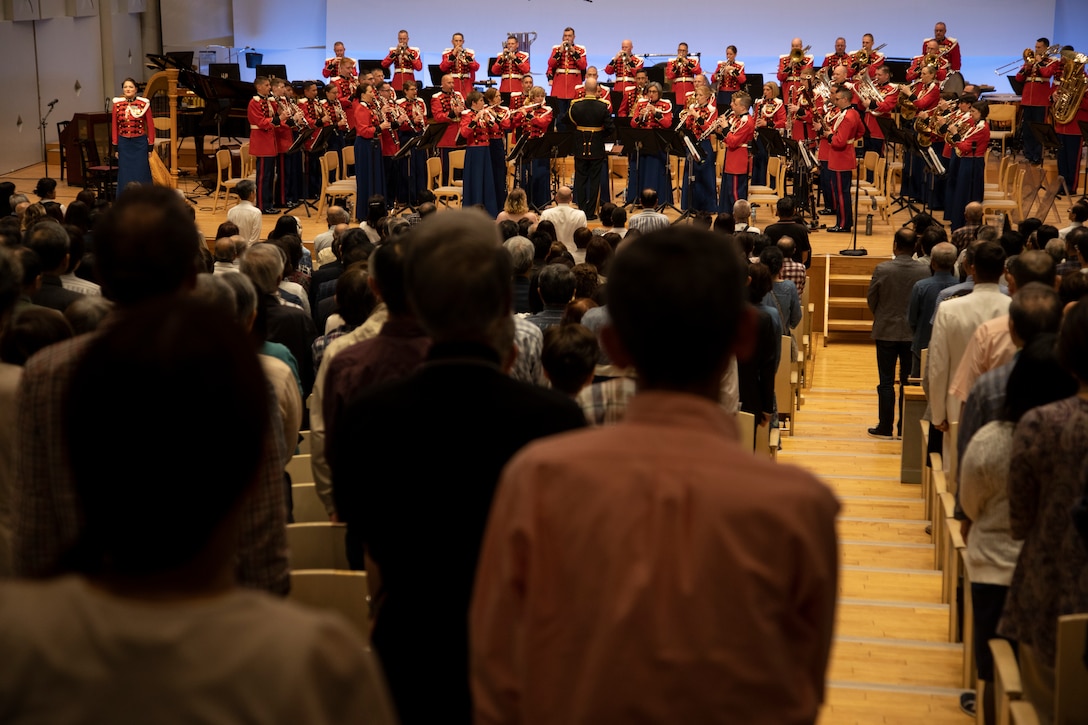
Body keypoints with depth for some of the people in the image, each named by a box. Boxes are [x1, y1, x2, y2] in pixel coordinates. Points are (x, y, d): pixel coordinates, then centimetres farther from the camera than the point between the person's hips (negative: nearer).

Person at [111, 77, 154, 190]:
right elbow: (115, 127, 6)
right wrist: (115, 147, 4)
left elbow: (150, 127, -1)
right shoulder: (117, 105, 2)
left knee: (141, 176, 1)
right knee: (125, 177, 5)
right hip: (124, 144, 2)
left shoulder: (144, 104, -4)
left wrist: (150, 147, -3)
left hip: (140, 144, -2)